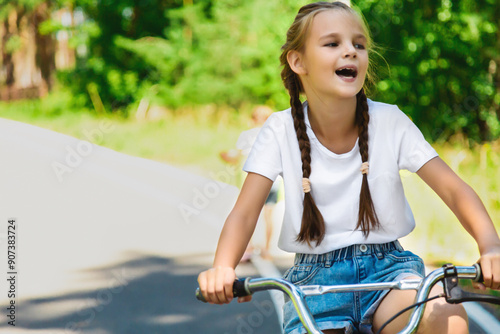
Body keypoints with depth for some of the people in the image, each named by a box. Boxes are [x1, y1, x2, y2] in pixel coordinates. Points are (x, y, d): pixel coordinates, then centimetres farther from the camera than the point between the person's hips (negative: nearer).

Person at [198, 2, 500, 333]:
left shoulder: (390, 122, -4)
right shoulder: (282, 130, -5)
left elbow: (454, 189, -7)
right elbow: (244, 212, -10)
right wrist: (222, 268, -31)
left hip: (387, 267, -1)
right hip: (316, 275, 1)